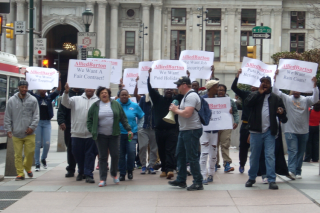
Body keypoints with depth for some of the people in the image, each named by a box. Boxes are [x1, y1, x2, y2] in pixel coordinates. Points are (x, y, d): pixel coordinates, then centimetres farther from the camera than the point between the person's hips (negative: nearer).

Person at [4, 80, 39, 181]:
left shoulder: (33, 100, 2)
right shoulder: (12, 100, 4)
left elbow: (36, 116, 3)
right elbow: (7, 117, 6)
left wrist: (32, 127, -8)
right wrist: (8, 129, 0)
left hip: (29, 133, 0)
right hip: (16, 133, 0)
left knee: (30, 152, 0)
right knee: (18, 154, 2)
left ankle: (27, 168, 26)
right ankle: (20, 173, 10)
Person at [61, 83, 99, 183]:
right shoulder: (76, 99, 8)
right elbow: (65, 103, -3)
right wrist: (66, 92, -20)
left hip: (91, 134, -2)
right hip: (77, 133, 2)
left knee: (90, 154, 0)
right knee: (78, 154, 13)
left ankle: (88, 174, 5)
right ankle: (81, 172, 31)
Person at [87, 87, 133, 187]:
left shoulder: (116, 104, 6)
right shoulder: (95, 106, 4)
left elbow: (123, 118, 7)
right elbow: (89, 120, 8)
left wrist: (128, 129, 1)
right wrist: (92, 131, -4)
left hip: (114, 135, 1)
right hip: (101, 136, 0)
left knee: (115, 155, -1)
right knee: (103, 157, 2)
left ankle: (114, 174, 22)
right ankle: (103, 179, 6)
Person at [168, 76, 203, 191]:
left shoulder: (191, 96, -17)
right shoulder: (186, 96, 17)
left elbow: (187, 113, -27)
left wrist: (176, 110, -11)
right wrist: (176, 110, 6)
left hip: (192, 130, -11)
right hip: (184, 130, 11)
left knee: (192, 157, -6)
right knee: (180, 155, 16)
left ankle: (198, 183, 2)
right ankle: (181, 180, 25)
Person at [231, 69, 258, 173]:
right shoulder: (245, 94, 4)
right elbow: (234, 87, -3)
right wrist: (237, 76, -14)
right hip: (245, 124, 2)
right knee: (243, 146, 9)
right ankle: (242, 165, 24)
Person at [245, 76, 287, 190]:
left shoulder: (276, 98, 8)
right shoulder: (255, 95, 9)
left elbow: (283, 118, 6)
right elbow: (247, 103, -13)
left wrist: (281, 113, -18)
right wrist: (259, 92, -11)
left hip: (269, 131, -1)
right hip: (256, 131, 1)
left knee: (270, 155, -4)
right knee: (254, 155, 9)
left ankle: (272, 180, -3)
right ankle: (252, 178, 21)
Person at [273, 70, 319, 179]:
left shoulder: (306, 100, 7)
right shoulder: (287, 99, 3)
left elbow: (315, 99, -10)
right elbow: (276, 92, -6)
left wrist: (314, 85, -19)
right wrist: (276, 79, -16)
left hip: (304, 131, 3)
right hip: (290, 130, -3)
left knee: (301, 152, 8)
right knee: (293, 151, -15)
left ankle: (298, 172, 16)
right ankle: (291, 170, -25)